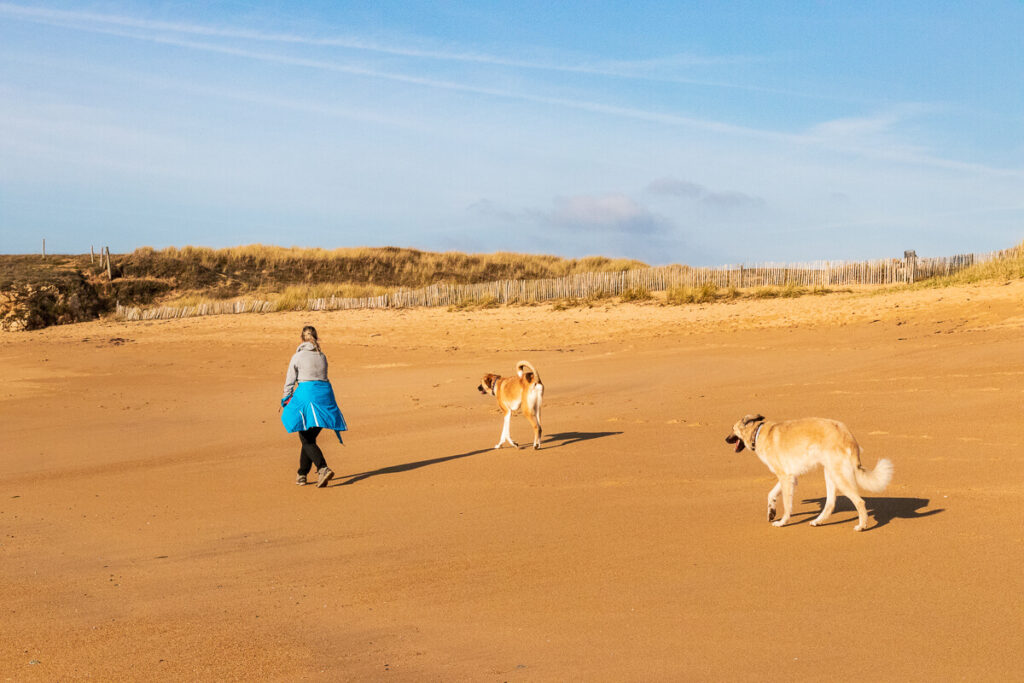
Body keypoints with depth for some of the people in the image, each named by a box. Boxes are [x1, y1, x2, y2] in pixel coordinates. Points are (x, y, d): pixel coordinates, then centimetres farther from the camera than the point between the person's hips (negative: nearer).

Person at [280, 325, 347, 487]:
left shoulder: (297, 357, -2)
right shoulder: (322, 356, 11)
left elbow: (290, 382, 2)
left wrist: (285, 401, 14)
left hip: (306, 395, -5)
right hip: (324, 395, 5)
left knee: (307, 440, -1)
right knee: (309, 438, 16)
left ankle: (323, 468, -22)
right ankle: (302, 474, 21)